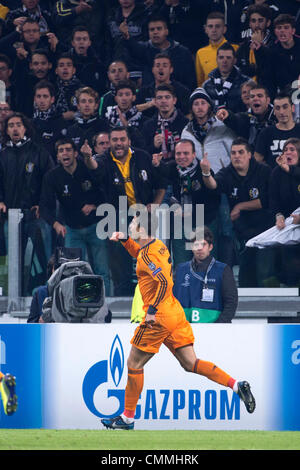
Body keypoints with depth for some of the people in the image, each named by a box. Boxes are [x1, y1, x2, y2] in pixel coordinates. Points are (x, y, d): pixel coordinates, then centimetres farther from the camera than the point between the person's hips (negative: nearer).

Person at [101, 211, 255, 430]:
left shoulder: (147, 255, -17)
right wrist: (124, 240, 22)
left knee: (134, 364, 4)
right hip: (175, 313, 9)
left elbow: (164, 282, -29)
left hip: (158, 319, -9)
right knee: (190, 363, 8)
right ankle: (236, 385, -6)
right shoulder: (158, 245, 11)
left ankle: (128, 418, 10)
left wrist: (152, 310, -25)